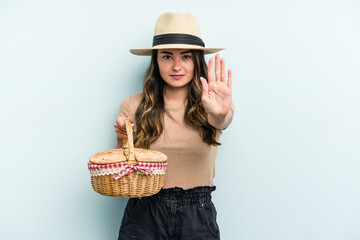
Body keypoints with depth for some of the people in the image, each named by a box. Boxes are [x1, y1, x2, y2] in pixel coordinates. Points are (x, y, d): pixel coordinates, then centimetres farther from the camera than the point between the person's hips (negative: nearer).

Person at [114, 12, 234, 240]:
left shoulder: (207, 107, -4)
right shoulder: (132, 106, -1)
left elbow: (221, 121, -28)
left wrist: (220, 114, -50)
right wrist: (122, 139, -14)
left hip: (197, 219, 0)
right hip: (144, 215, 1)